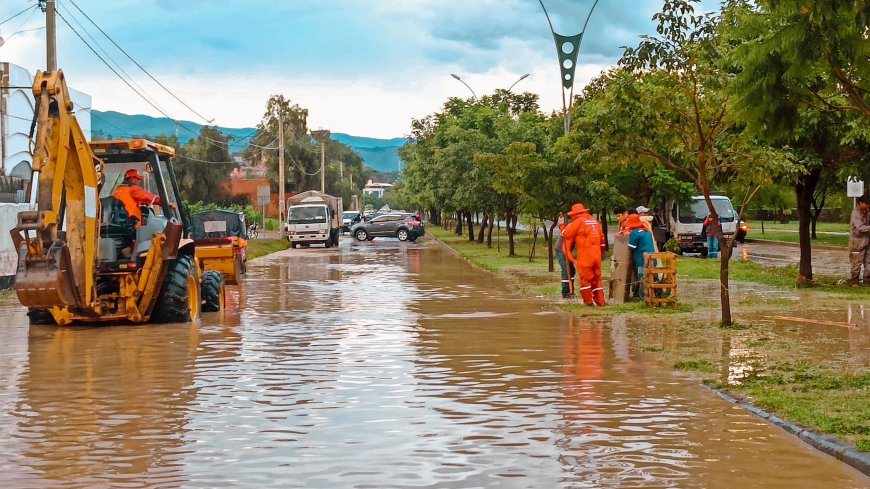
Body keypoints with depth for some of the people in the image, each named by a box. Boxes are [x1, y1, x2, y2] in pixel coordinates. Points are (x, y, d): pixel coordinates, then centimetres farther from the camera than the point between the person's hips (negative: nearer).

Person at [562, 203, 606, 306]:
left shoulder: (579, 221, -5)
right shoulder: (595, 221, 16)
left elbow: (566, 235, -3)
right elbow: (602, 238, 22)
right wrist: (602, 253, 31)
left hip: (585, 255, -6)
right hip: (597, 255, 6)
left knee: (585, 279, -1)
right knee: (597, 279, 12)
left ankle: (588, 302, -2)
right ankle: (600, 301, 11)